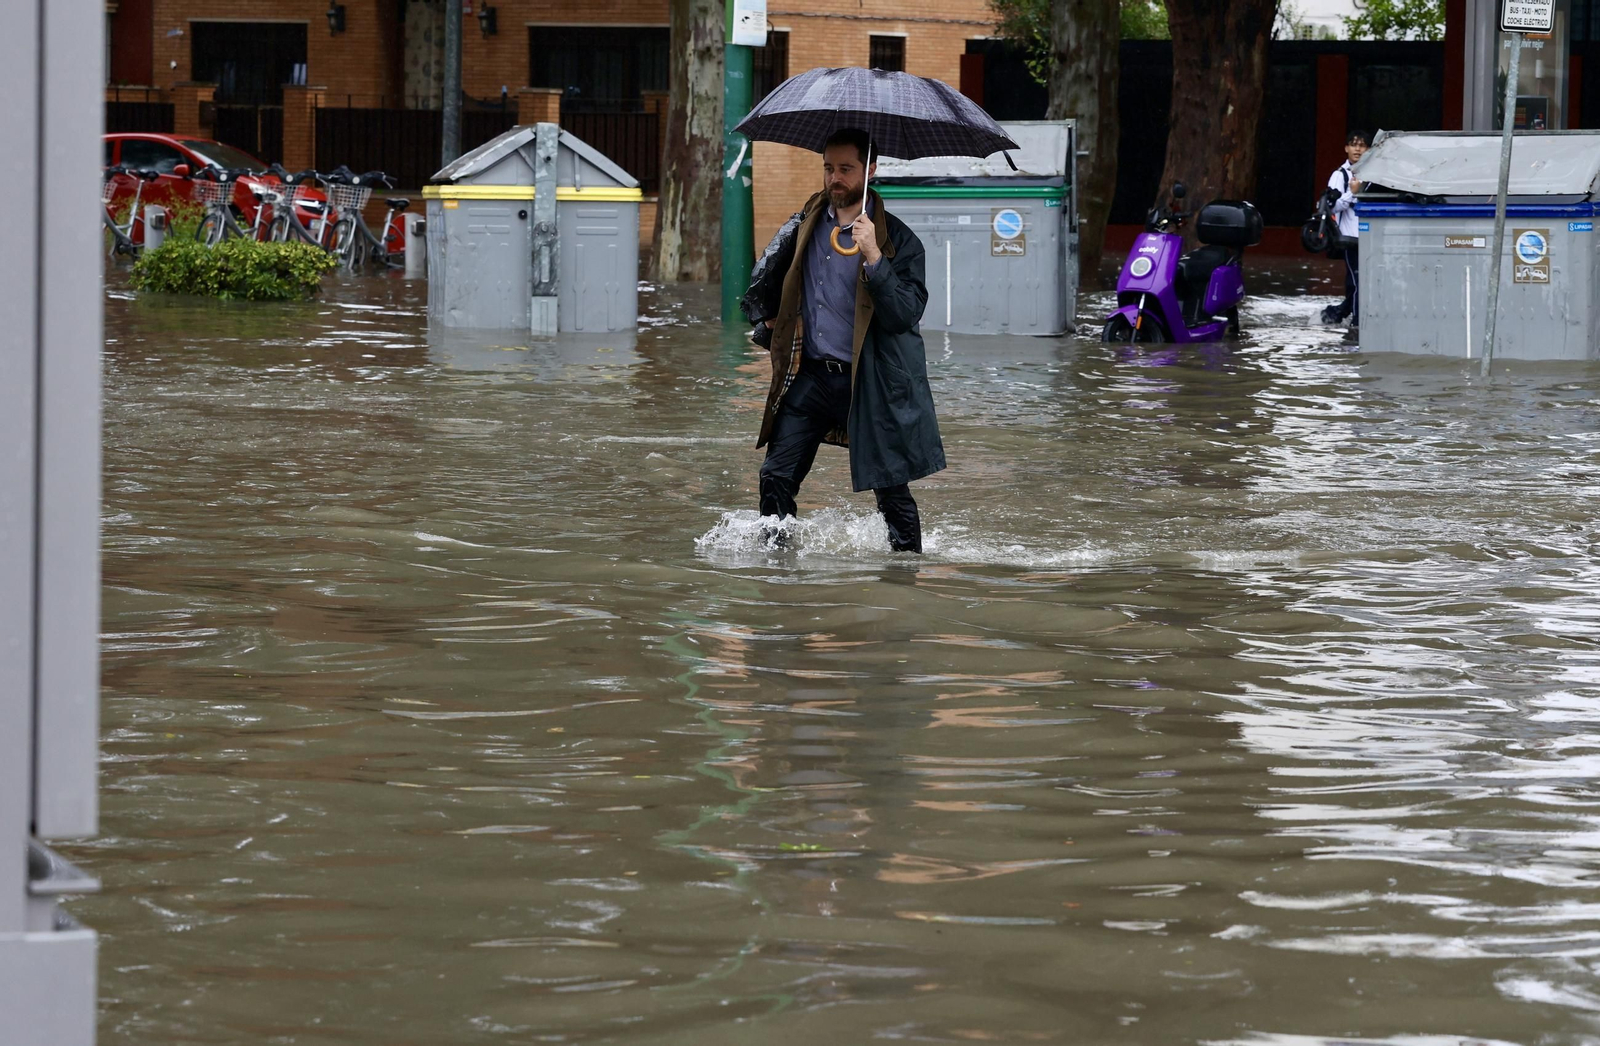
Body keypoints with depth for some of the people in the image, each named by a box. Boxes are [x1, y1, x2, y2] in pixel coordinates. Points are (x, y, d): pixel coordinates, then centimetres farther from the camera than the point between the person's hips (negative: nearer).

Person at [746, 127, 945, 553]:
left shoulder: (896, 239, -8)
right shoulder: (807, 222, 8)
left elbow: (906, 313, -19)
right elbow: (775, 272, 29)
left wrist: (873, 257, -27)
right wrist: (768, 314, 17)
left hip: (869, 382, -5)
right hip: (810, 375, 5)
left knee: (890, 489, 1)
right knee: (776, 478, 4)